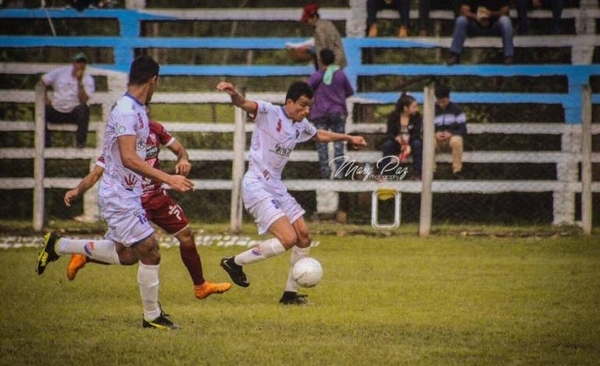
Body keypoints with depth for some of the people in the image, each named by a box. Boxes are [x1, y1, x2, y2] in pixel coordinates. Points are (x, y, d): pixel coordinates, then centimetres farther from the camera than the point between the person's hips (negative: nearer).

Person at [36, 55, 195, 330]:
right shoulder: (125, 111, -20)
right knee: (150, 252, -6)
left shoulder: (137, 110, 10)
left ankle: (58, 246, 27)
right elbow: (129, 158, -29)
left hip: (127, 193, 10)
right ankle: (152, 316, 6)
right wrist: (167, 179, -31)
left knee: (122, 253, 18)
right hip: (119, 196, -10)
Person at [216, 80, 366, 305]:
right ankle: (235, 262, -4)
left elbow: (320, 135, 33)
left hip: (276, 186, 9)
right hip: (256, 186, -9)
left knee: (303, 236, 10)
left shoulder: (301, 126, 11)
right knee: (288, 238, -19)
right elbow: (245, 104, -30)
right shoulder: (269, 113, -13)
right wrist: (234, 95, -52)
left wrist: (349, 138, 38)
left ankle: (290, 293, 22)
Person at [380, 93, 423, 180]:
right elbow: (390, 133, -11)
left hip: (410, 143, 0)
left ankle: (417, 175, -33)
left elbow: (417, 134, -15)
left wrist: (408, 145, -34)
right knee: (387, 144, -32)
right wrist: (396, 138, -35)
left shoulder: (417, 117, -6)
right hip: (396, 143, 0)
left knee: (417, 144, -33)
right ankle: (382, 174, -31)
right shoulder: (393, 116, -5)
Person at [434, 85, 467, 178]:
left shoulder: (456, 109, 0)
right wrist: (435, 134, -18)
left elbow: (463, 129, -3)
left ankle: (457, 170, -30)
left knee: (456, 140, -38)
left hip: (452, 137, -1)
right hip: (437, 139, 1)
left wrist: (451, 134, -21)